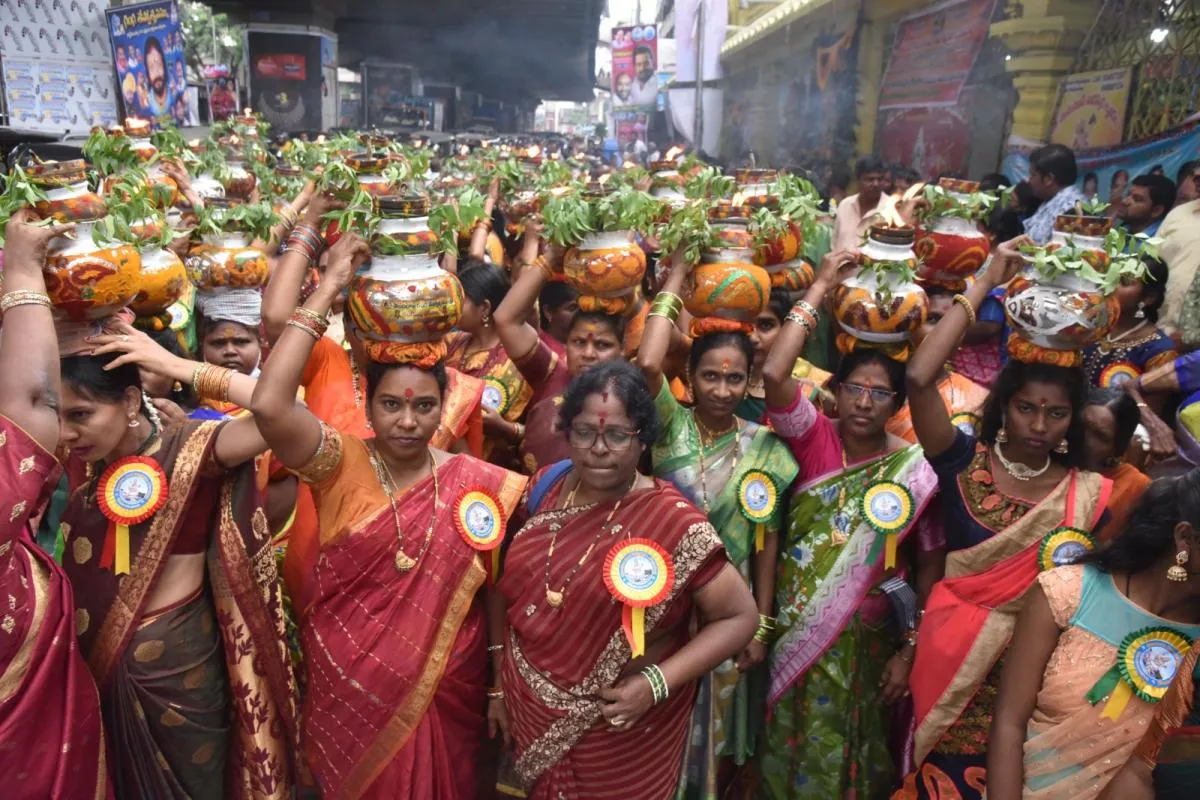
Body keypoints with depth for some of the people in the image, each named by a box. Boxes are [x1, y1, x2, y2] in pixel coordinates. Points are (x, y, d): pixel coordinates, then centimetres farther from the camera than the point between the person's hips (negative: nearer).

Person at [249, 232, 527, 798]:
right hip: (350, 685, 0)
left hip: (441, 688, 1)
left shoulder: (476, 483, -9)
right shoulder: (341, 465, -13)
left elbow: (496, 582, -1)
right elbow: (269, 407, -30)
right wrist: (329, 287, -29)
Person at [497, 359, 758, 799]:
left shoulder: (672, 522, -21)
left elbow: (740, 616, -16)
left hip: (618, 730, -4)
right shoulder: (547, 487, -6)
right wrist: (501, 681, 6)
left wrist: (657, 683, -23)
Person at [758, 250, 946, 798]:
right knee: (792, 754, 18)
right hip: (794, 634, 1)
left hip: (865, 642, 0)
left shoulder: (917, 470, -9)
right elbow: (773, 373, -26)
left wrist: (909, 650, -3)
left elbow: (930, 566, -2)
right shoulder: (814, 439, -9)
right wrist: (820, 287, -22)